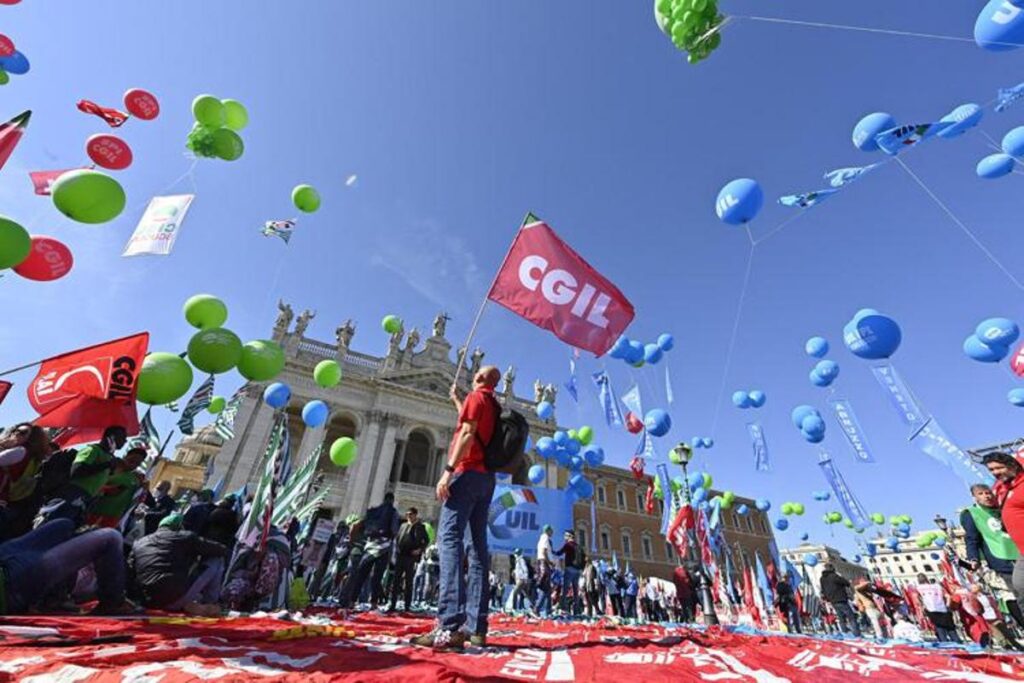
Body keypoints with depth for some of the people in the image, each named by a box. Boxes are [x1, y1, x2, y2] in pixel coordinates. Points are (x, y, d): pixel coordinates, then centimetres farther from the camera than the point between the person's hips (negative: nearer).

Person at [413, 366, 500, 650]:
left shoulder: (476, 397, -1)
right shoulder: (494, 406, 23)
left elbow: (467, 433, -15)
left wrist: (448, 470, -20)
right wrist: (456, 400, 53)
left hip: (468, 473, -8)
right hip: (486, 477, 9)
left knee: (449, 537, -15)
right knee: (478, 546, 4)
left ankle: (450, 626, -25)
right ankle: (477, 627, 2)